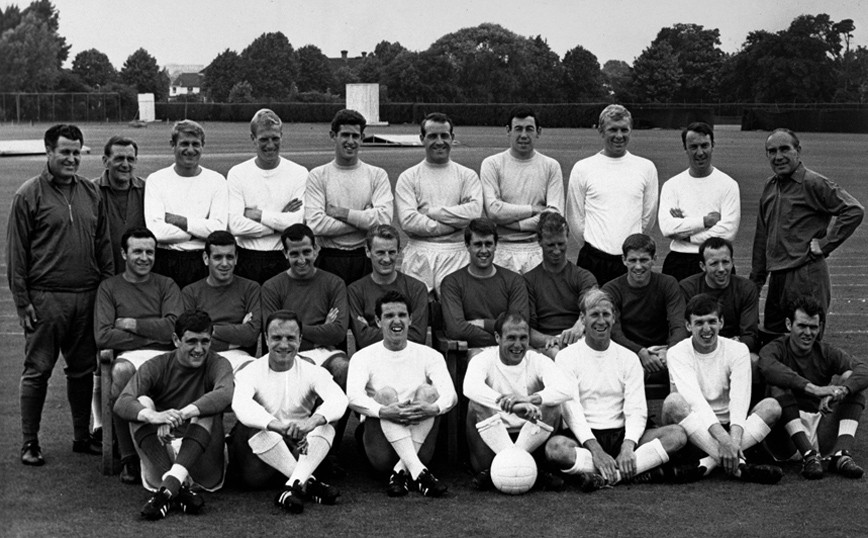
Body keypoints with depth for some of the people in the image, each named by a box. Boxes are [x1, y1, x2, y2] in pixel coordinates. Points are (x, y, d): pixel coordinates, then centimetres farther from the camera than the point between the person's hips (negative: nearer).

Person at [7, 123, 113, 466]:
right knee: (37, 370, 1)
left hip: (87, 298, 5)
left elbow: (104, 244, 16)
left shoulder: (91, 193, 11)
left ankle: (82, 437, 22)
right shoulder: (29, 195, -3)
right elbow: (16, 252, -3)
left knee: (83, 369, 11)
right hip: (45, 298, -4)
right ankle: (29, 442, 11)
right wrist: (22, 301, -7)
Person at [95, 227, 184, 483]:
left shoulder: (166, 285, 18)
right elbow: (103, 337, 1)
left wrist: (131, 324, 1)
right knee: (121, 372, -37)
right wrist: (151, 335, 0)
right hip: (129, 356, 0)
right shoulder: (109, 287, 16)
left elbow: (174, 328, 0)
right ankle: (128, 457, -23)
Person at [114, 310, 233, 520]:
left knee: (208, 409, -24)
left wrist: (181, 414, -40)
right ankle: (180, 488, -38)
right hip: (160, 454, 1)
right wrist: (154, 416, -38)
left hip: (202, 459, -1)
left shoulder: (218, 364, 0)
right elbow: (121, 404, -16)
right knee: (142, 403, -19)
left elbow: (224, 395, -25)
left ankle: (169, 486, -42)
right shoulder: (157, 367, 2)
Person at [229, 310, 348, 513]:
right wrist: (278, 426, -49)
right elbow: (240, 404, -29)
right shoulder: (250, 373, -6)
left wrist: (311, 422, -45)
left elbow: (338, 399, -22)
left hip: (299, 450, 2)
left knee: (325, 425, -23)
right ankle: (308, 483, -28)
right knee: (257, 428, -32)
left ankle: (292, 488, -37)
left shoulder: (312, 372, 0)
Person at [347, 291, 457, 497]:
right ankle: (417, 471, -41)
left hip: (418, 439, 1)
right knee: (386, 393, -26)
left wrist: (434, 408, -33)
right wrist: (383, 412, -35)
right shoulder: (363, 357, 4)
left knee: (428, 391, -21)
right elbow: (354, 397, -15)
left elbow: (451, 394, -9)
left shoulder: (429, 355, 8)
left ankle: (401, 471, -29)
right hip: (378, 433, -1)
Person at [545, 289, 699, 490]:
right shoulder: (567, 356, 2)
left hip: (620, 434, 3)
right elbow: (571, 408, -10)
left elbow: (637, 410, 2)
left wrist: (628, 446, -19)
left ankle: (607, 476, -29)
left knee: (677, 434, -19)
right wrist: (595, 450, -24)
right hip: (583, 437, -3)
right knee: (555, 447, -37)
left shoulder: (628, 358, 12)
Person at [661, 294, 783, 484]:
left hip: (729, 425, 2)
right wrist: (724, 439, -37)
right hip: (695, 429, -2)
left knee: (771, 406, -21)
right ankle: (738, 464, -39)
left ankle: (709, 463, -33)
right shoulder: (677, 353, -7)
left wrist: (734, 438, -33)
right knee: (673, 402, -32)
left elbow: (740, 399, -14)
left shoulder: (737, 350, 1)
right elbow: (694, 399, -22)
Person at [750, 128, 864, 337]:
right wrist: (755, 280, 19)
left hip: (807, 275, -8)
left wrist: (825, 244, -14)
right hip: (777, 278, 8)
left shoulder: (813, 184, -9)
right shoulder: (770, 186, 14)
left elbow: (854, 211, -15)